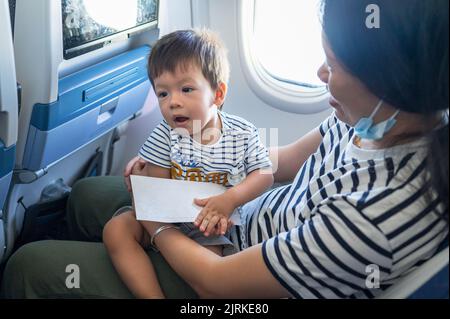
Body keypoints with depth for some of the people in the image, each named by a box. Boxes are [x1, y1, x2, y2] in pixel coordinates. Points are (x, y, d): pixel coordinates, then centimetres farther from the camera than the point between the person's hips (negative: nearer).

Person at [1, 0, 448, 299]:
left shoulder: (378, 215, -40)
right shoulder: (369, 120, -15)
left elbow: (215, 283, -27)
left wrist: (156, 224, -7)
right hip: (235, 227, 8)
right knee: (87, 193, 20)